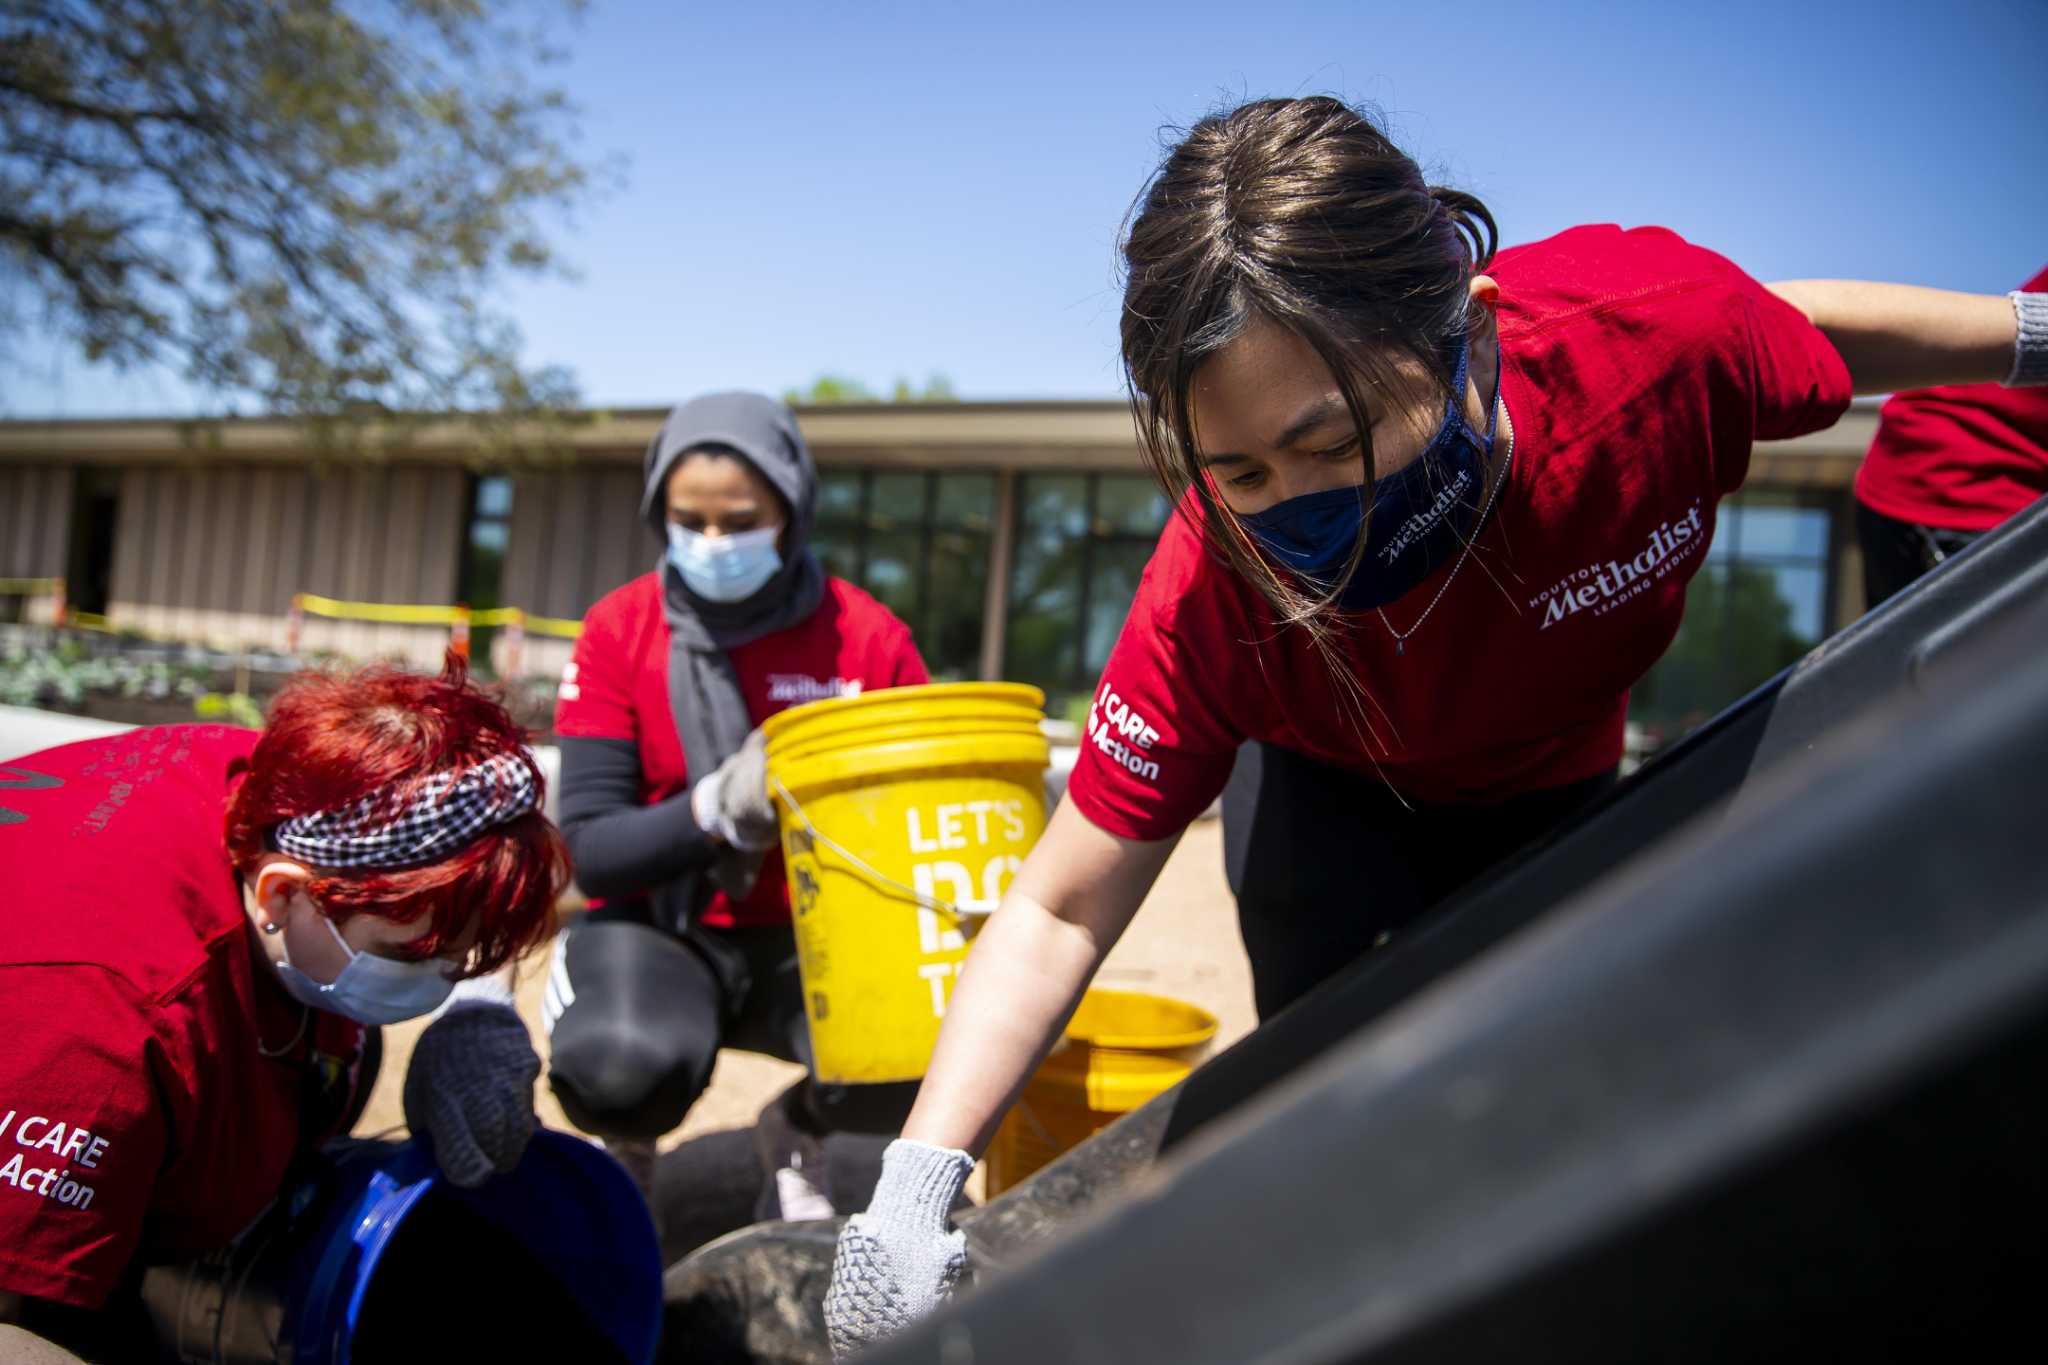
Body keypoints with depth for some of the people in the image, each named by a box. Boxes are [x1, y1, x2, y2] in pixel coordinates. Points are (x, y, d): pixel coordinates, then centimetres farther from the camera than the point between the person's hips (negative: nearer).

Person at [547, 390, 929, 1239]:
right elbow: (589, 851, -13)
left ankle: (796, 1137, 10)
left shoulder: (867, 637, -8)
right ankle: (626, 1150, 8)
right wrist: (721, 806, -30)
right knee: (623, 1064, -34)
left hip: (808, 937, 1)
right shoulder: (619, 631, -8)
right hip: (657, 926, 0)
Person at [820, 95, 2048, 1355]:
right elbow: (1062, 911, -33)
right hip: (1329, 790, -2)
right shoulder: (1215, 601, -40)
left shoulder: (1651, 328, -39)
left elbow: (1817, 330, -12)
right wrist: (917, 1186, -41)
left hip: (1552, 782, 3)